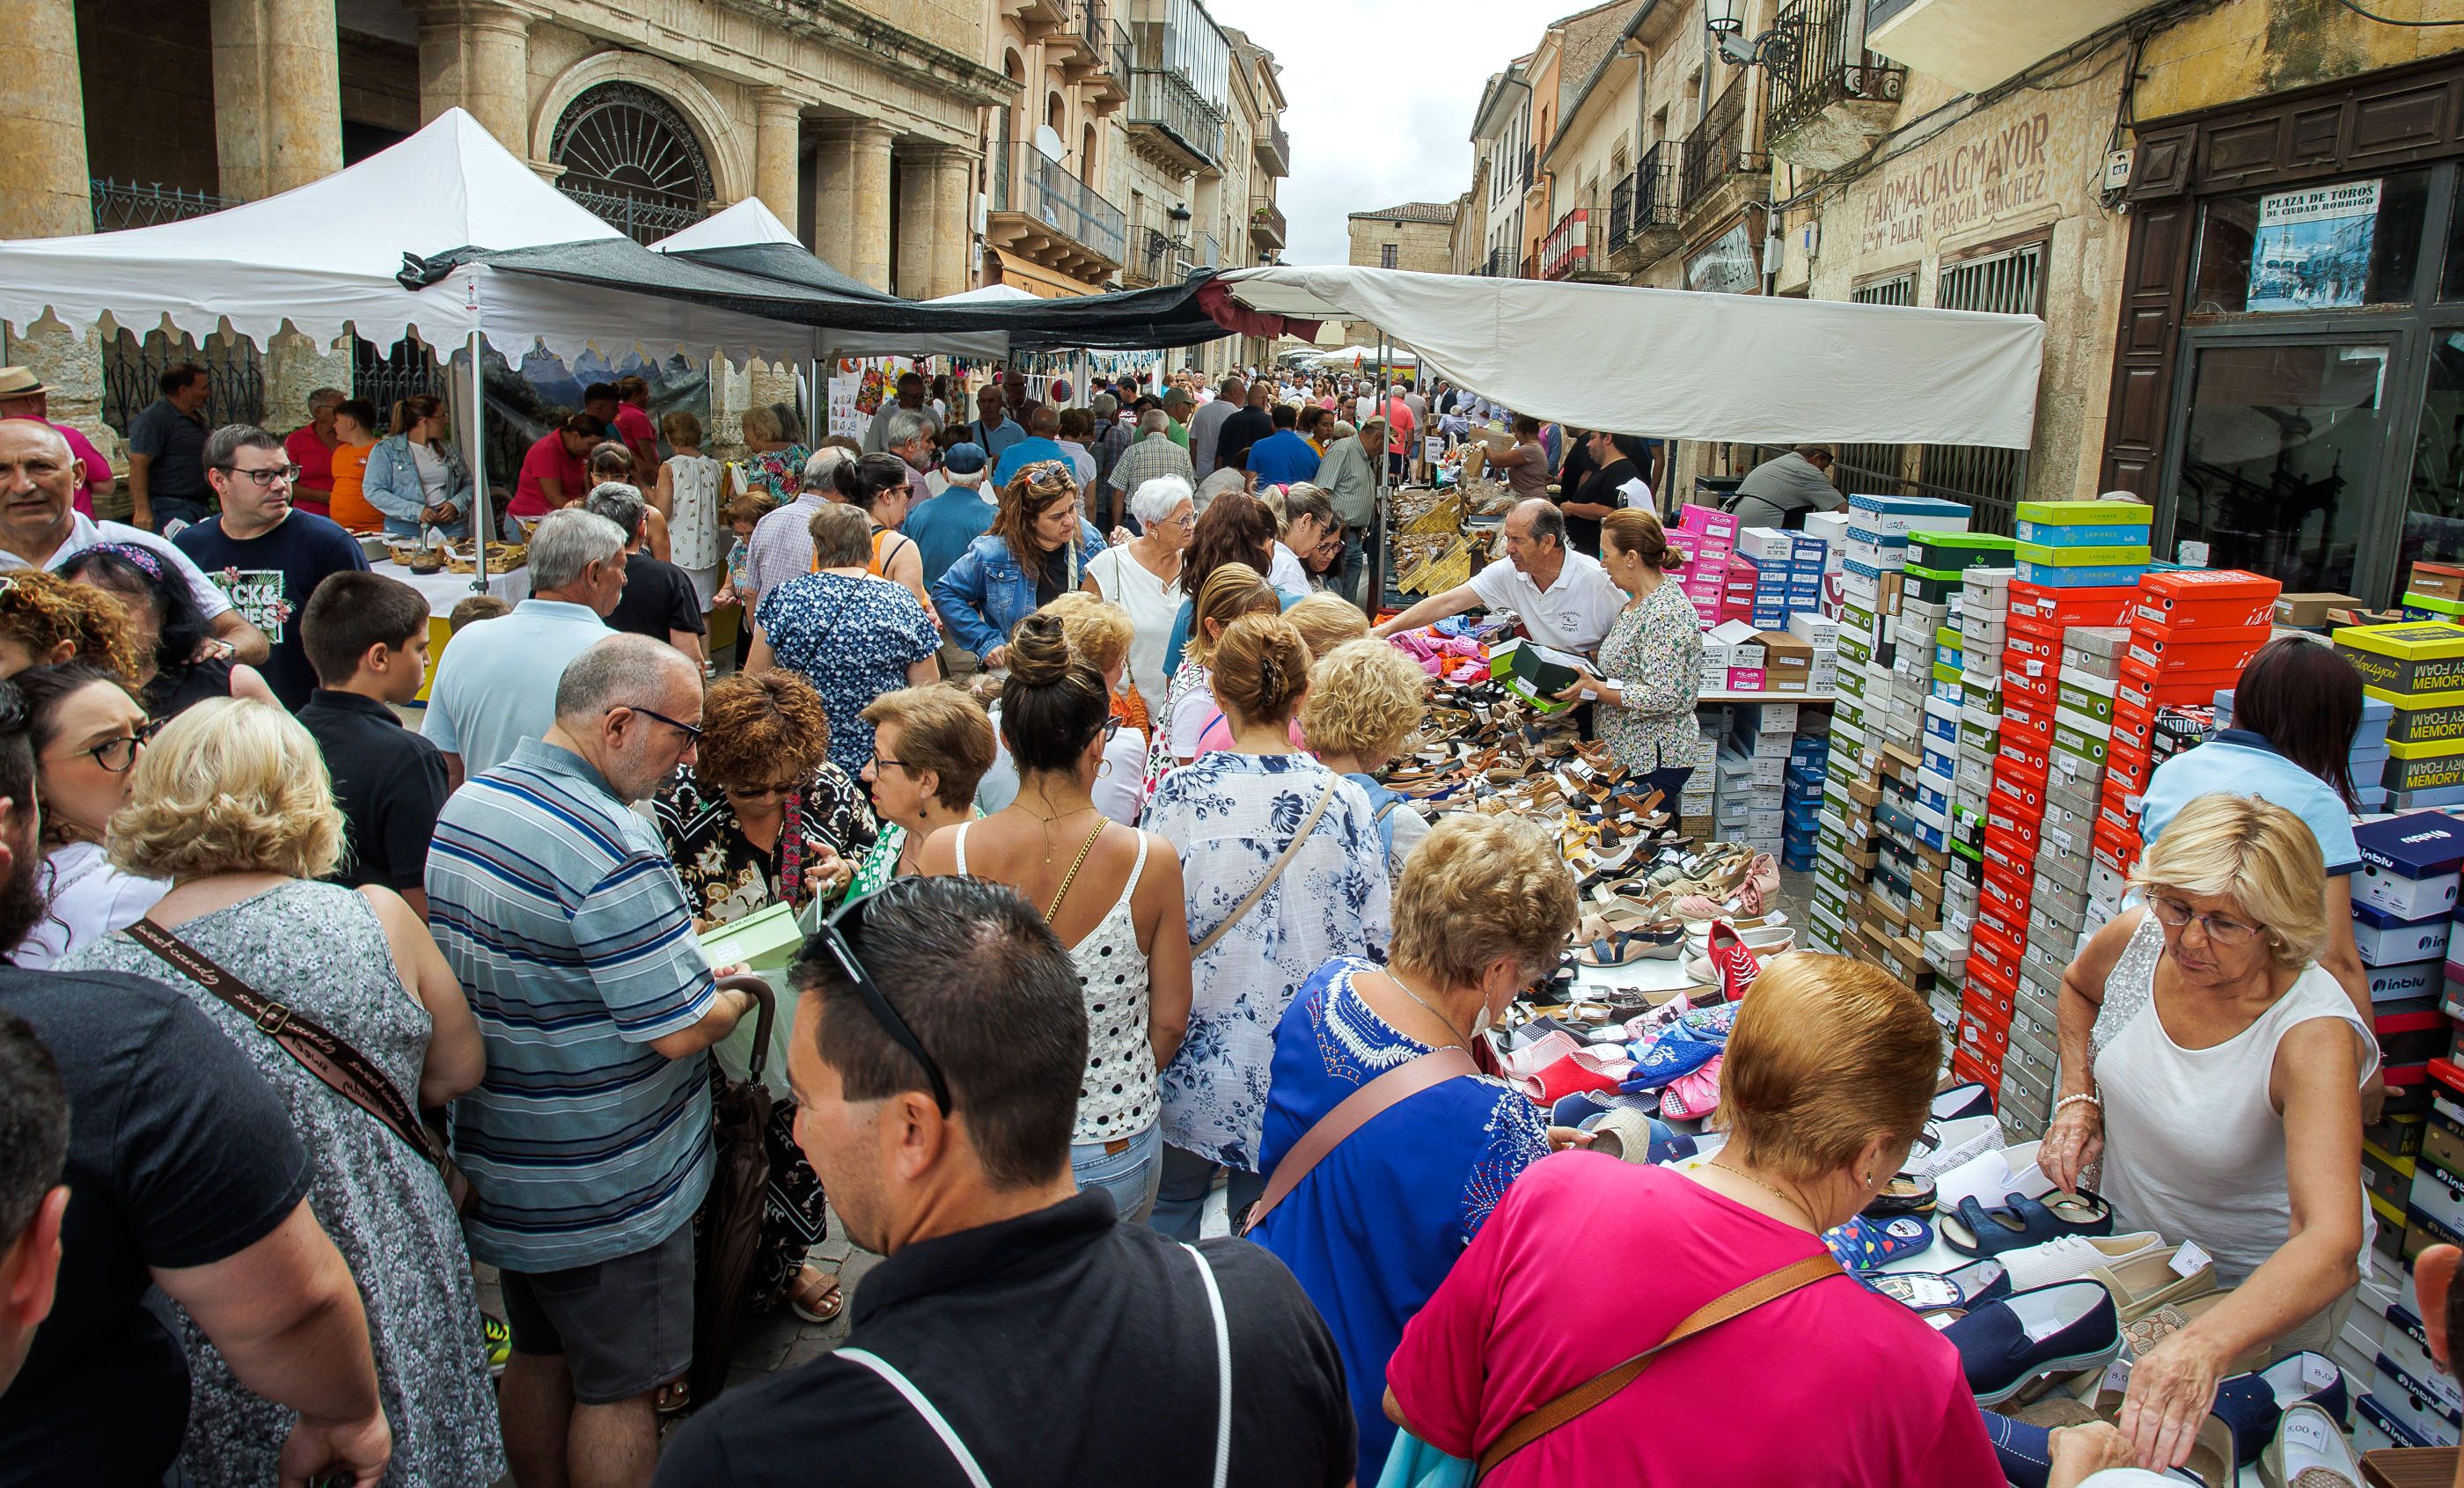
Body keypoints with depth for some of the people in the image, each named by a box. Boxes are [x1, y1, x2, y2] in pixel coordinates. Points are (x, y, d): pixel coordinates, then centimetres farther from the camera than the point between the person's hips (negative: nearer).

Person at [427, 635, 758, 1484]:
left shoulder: (465, 804, 2)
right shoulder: (612, 845, -27)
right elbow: (679, 1030, -26)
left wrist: (688, 960, 11)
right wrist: (742, 988, -5)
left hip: (499, 1163, 8)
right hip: (605, 1186, -8)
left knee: (540, 1356, 24)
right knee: (620, 1386, 9)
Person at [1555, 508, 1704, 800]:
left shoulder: (1667, 614, -21)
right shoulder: (1638, 602, 10)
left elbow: (1661, 697, -26)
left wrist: (1595, 690, -20)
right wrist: (1586, 676, 4)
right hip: (1625, 751, 9)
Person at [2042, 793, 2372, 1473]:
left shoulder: (2312, 1034, -33)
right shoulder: (2139, 938, -19)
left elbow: (2332, 1243, -46)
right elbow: (2079, 985, 10)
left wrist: (2204, 1347, -60)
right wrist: (2077, 1096, -5)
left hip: (2265, 1289, -4)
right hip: (2133, 1239, 4)